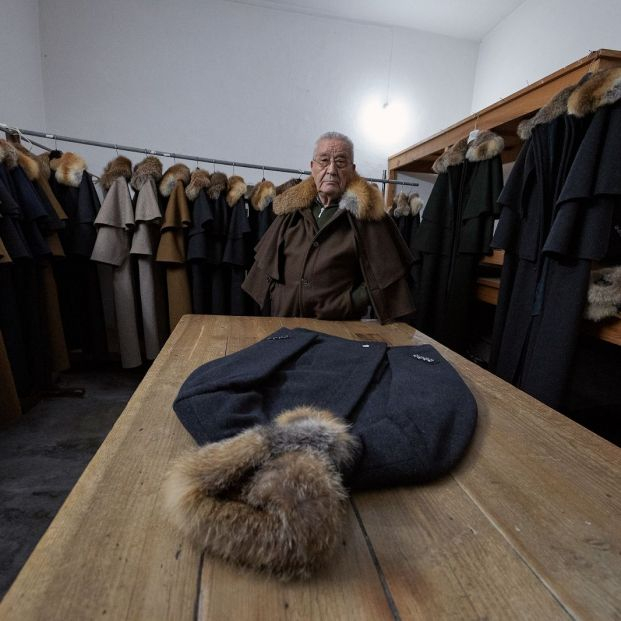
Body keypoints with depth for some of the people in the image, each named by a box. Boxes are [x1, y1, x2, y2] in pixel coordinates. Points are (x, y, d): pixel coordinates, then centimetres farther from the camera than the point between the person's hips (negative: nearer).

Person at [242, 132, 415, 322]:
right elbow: (267, 264, 16)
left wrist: (346, 304, -9)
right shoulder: (292, 209, 10)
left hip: (339, 327, -3)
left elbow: (383, 277, -2)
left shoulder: (366, 213, -1)